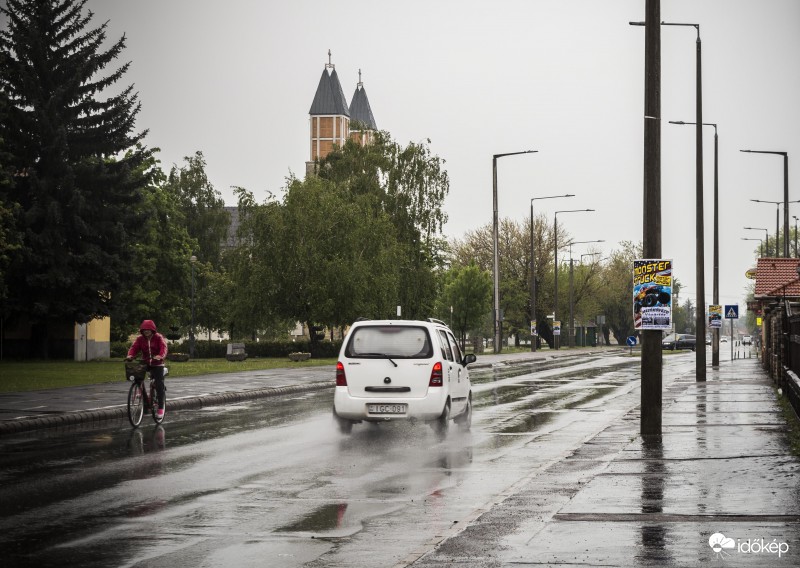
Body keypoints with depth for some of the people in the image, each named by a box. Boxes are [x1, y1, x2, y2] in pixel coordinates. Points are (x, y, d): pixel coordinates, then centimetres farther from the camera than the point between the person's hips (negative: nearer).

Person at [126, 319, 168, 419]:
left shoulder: (159, 338, -8)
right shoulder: (140, 339, 1)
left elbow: (163, 348, -22)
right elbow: (134, 347, -11)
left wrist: (160, 356, -43)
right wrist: (130, 355, -33)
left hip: (157, 364, -3)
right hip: (145, 363, 3)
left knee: (159, 385, -8)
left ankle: (160, 408, -2)